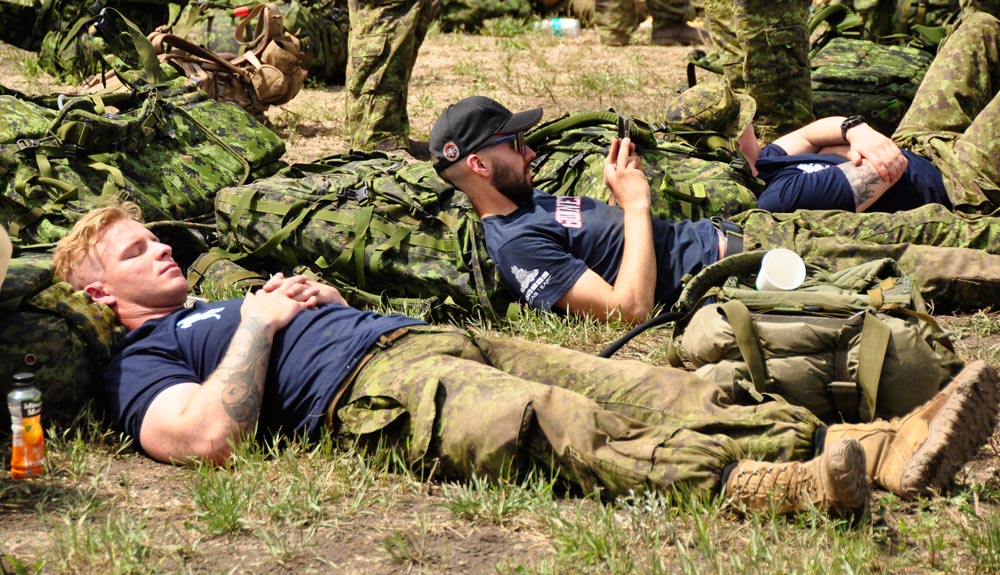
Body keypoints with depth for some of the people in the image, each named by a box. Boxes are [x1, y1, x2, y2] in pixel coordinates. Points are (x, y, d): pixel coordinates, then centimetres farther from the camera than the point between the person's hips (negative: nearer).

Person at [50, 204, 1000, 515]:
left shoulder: (224, 307, 36)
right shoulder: (142, 364, 10)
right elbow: (212, 434, -12)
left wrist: (314, 295, 18)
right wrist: (261, 323, -1)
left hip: (435, 339, 8)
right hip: (373, 386, -8)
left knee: (649, 390, -13)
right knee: (563, 427, -35)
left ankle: (873, 449, -28)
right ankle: (754, 487, -57)